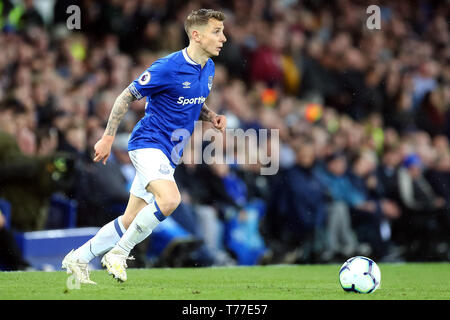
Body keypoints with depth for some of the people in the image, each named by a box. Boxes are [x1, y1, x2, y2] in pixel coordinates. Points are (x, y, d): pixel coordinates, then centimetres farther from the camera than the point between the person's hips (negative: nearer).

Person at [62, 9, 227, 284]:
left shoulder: (208, 68, 8)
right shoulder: (169, 67, -17)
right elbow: (127, 97, -10)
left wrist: (212, 117, 4)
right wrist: (108, 138, -12)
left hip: (168, 155, 8)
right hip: (148, 143, -8)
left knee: (131, 221, 8)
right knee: (170, 199, -31)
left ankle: (79, 258, 22)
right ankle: (119, 252, -15)